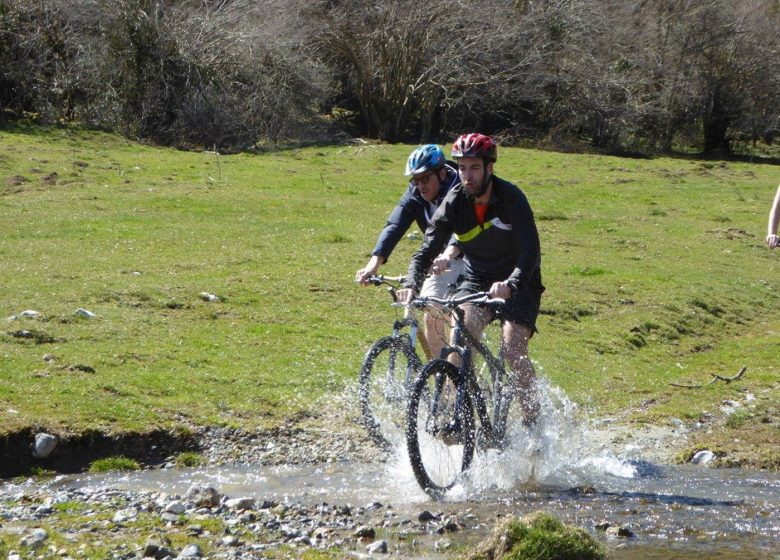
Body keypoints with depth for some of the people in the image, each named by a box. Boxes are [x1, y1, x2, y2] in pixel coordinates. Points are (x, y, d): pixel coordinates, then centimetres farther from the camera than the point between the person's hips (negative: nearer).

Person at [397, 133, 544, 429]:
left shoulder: (511, 198, -23)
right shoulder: (454, 202, -13)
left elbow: (530, 249, -33)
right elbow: (428, 248, -19)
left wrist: (510, 284, -52)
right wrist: (411, 284, -38)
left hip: (517, 284, -3)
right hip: (476, 279, 3)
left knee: (513, 351, -18)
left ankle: (533, 421, -3)